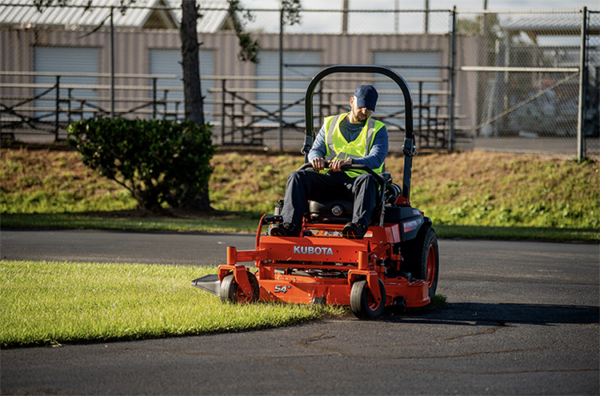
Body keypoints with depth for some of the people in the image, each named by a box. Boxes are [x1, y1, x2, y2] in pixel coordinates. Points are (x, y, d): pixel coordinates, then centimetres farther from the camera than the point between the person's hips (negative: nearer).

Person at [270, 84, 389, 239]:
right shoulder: (331, 124, 20)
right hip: (330, 179, 3)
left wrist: (349, 162, -27)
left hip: (356, 180, -3)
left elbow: (376, 159, -7)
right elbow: (315, 150, 12)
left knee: (367, 179, -39)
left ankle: (359, 225, -60)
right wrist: (316, 159, -16)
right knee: (297, 177, -22)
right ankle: (290, 225, -38)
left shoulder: (378, 130, 10)